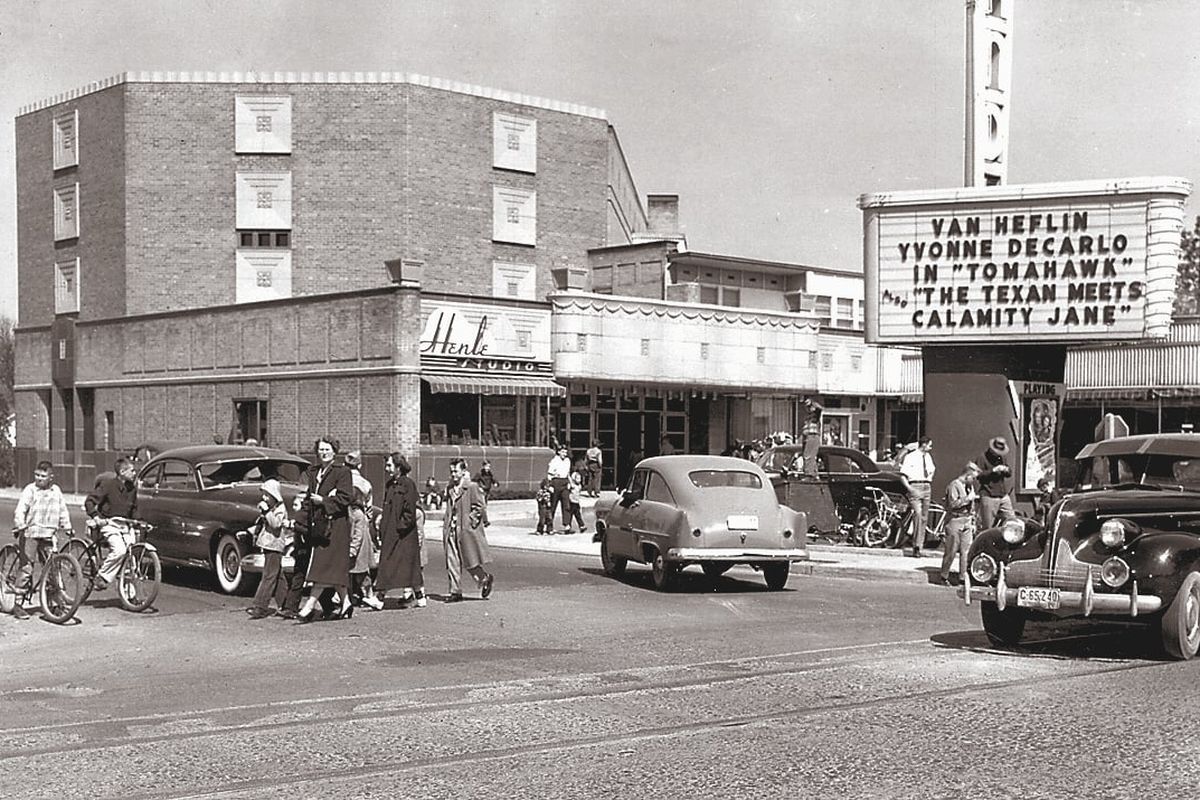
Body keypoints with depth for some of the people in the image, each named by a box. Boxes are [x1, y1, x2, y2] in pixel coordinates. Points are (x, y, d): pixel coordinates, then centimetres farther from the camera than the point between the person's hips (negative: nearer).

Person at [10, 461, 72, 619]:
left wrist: (67, 526, 9)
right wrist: (20, 525, -28)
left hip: (48, 535, 4)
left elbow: (63, 510, 18)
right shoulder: (30, 489, -3)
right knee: (26, 567, -6)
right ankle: (17, 603, 0)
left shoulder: (56, 491, 11)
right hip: (30, 533, -4)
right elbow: (20, 509, -13)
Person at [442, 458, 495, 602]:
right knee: (452, 562, 1)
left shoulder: (472, 487, -7)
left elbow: (479, 508, -8)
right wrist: (446, 523, 12)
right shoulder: (450, 489, 14)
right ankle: (455, 591, 5)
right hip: (452, 531, 6)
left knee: (470, 561, 2)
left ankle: (486, 578, 26)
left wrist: (469, 520, -15)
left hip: (467, 530, -6)